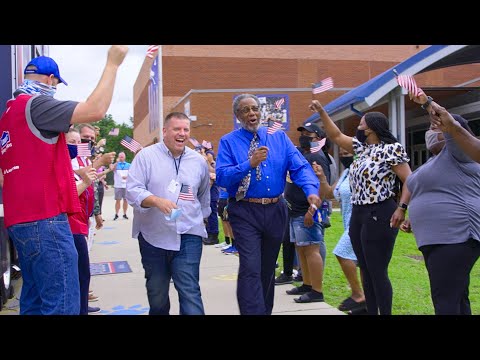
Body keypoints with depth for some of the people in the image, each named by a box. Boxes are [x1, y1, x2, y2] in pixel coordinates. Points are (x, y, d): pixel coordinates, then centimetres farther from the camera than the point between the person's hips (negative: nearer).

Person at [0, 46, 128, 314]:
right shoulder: (36, 104, -9)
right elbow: (96, 110, -19)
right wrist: (113, 64, -11)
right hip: (44, 219, -10)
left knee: (35, 300, 13)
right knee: (62, 304, -9)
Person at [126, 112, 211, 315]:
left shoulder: (199, 161, 9)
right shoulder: (146, 156, -2)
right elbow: (132, 190, -11)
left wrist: (201, 219, 27)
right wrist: (157, 201, -26)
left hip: (188, 236, 1)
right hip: (153, 236, 0)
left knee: (190, 291, -8)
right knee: (156, 293, 13)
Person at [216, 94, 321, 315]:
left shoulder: (279, 137, 7)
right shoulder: (228, 142, -1)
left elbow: (300, 167, -4)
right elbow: (221, 177, -13)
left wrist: (311, 190, -22)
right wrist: (249, 164, -26)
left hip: (276, 210, 4)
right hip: (245, 212, -4)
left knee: (268, 269, 17)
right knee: (250, 268, -15)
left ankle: (265, 311, 34)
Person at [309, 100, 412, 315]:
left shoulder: (391, 149, -9)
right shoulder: (362, 147, 14)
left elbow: (410, 181, -14)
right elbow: (336, 136, 19)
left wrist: (401, 208, -24)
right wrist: (321, 112, 14)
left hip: (379, 214, -9)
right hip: (358, 214, 9)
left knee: (378, 272, -5)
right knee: (366, 270, 12)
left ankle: (386, 313, 6)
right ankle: (371, 312, 21)